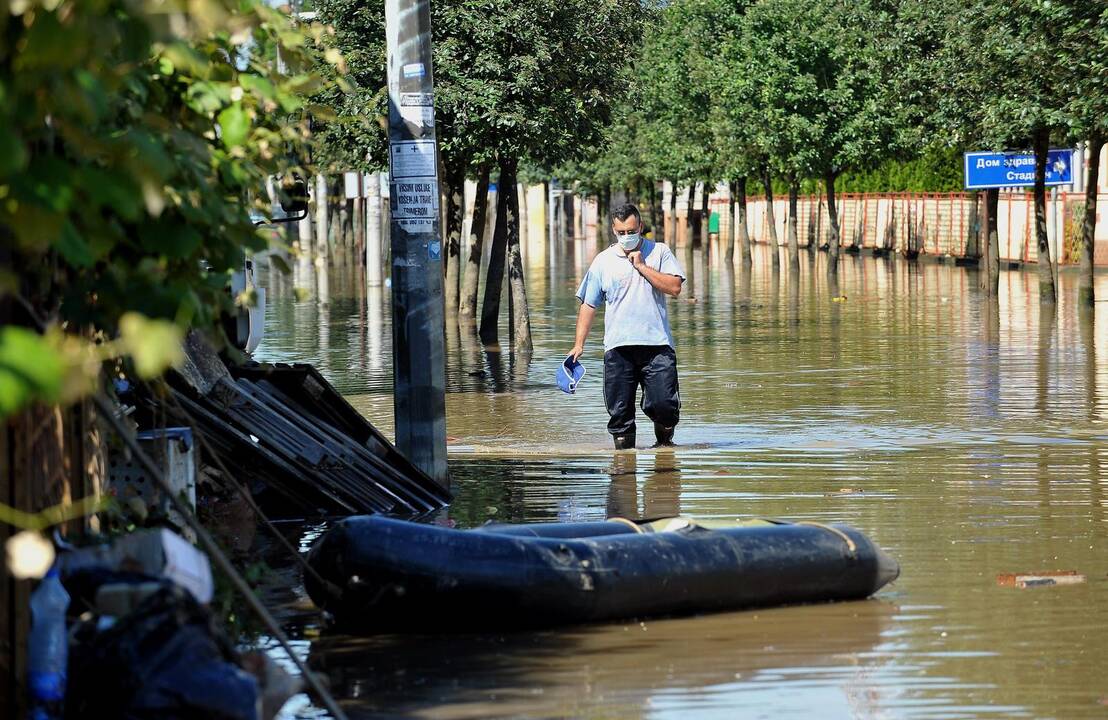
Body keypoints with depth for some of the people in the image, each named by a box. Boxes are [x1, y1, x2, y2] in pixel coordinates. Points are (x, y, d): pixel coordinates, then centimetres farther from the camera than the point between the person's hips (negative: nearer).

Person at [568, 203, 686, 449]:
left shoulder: (659, 252, 6)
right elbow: (589, 305, 11)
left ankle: (664, 441, 19)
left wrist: (642, 266, -9)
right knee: (619, 409, 0)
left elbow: (674, 287, -7)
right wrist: (579, 344, 4)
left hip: (656, 344, -1)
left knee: (663, 404, -6)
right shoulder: (603, 261, 9)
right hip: (618, 348, 1)